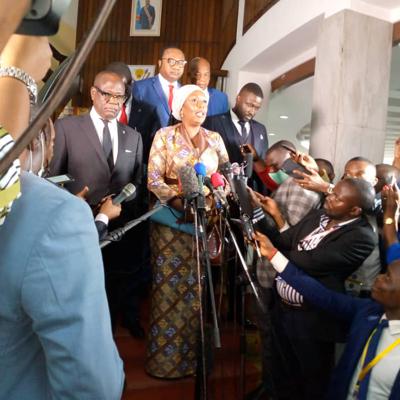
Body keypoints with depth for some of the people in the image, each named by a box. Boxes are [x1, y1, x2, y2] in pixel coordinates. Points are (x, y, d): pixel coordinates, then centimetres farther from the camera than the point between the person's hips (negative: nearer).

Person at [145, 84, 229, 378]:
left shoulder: (215, 139, 10)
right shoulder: (165, 136, 0)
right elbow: (154, 179, -7)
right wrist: (178, 200, -21)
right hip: (172, 220, -3)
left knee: (198, 288, 8)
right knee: (170, 287, 1)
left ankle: (194, 352, 23)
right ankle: (166, 356, 15)